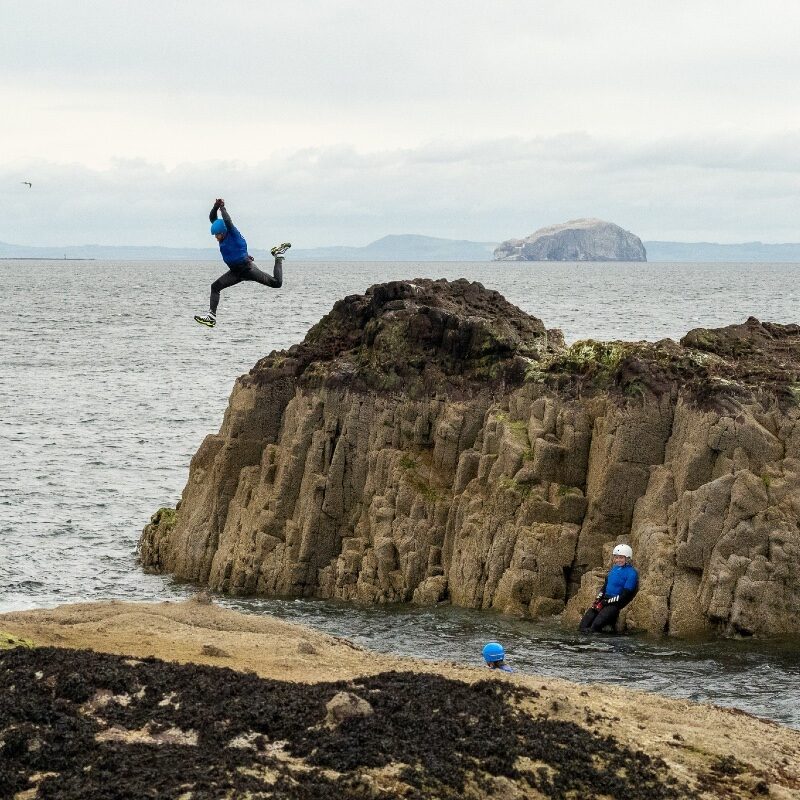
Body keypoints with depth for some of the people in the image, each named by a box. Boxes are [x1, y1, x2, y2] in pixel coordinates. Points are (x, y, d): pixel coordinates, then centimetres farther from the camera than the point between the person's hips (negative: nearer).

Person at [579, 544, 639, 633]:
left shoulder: (631, 573, -10)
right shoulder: (614, 568, 15)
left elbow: (625, 596, -14)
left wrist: (604, 603, -13)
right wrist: (597, 599, 6)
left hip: (616, 603, -8)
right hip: (605, 599, 8)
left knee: (595, 626, -26)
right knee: (584, 625, -8)